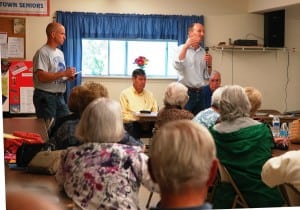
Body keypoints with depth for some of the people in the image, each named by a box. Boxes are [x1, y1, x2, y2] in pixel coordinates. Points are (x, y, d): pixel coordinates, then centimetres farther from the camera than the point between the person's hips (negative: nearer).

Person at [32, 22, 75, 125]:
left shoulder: (60, 53, 15)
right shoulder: (42, 53, -14)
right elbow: (41, 77, -24)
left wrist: (68, 77, 1)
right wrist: (64, 73, -22)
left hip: (59, 96, 8)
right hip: (45, 97, -8)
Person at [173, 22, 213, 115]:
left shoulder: (203, 52, 13)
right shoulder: (182, 49, 0)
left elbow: (206, 76, 15)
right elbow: (177, 66, -20)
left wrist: (209, 64, -3)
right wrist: (186, 47, -22)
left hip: (200, 93, 5)